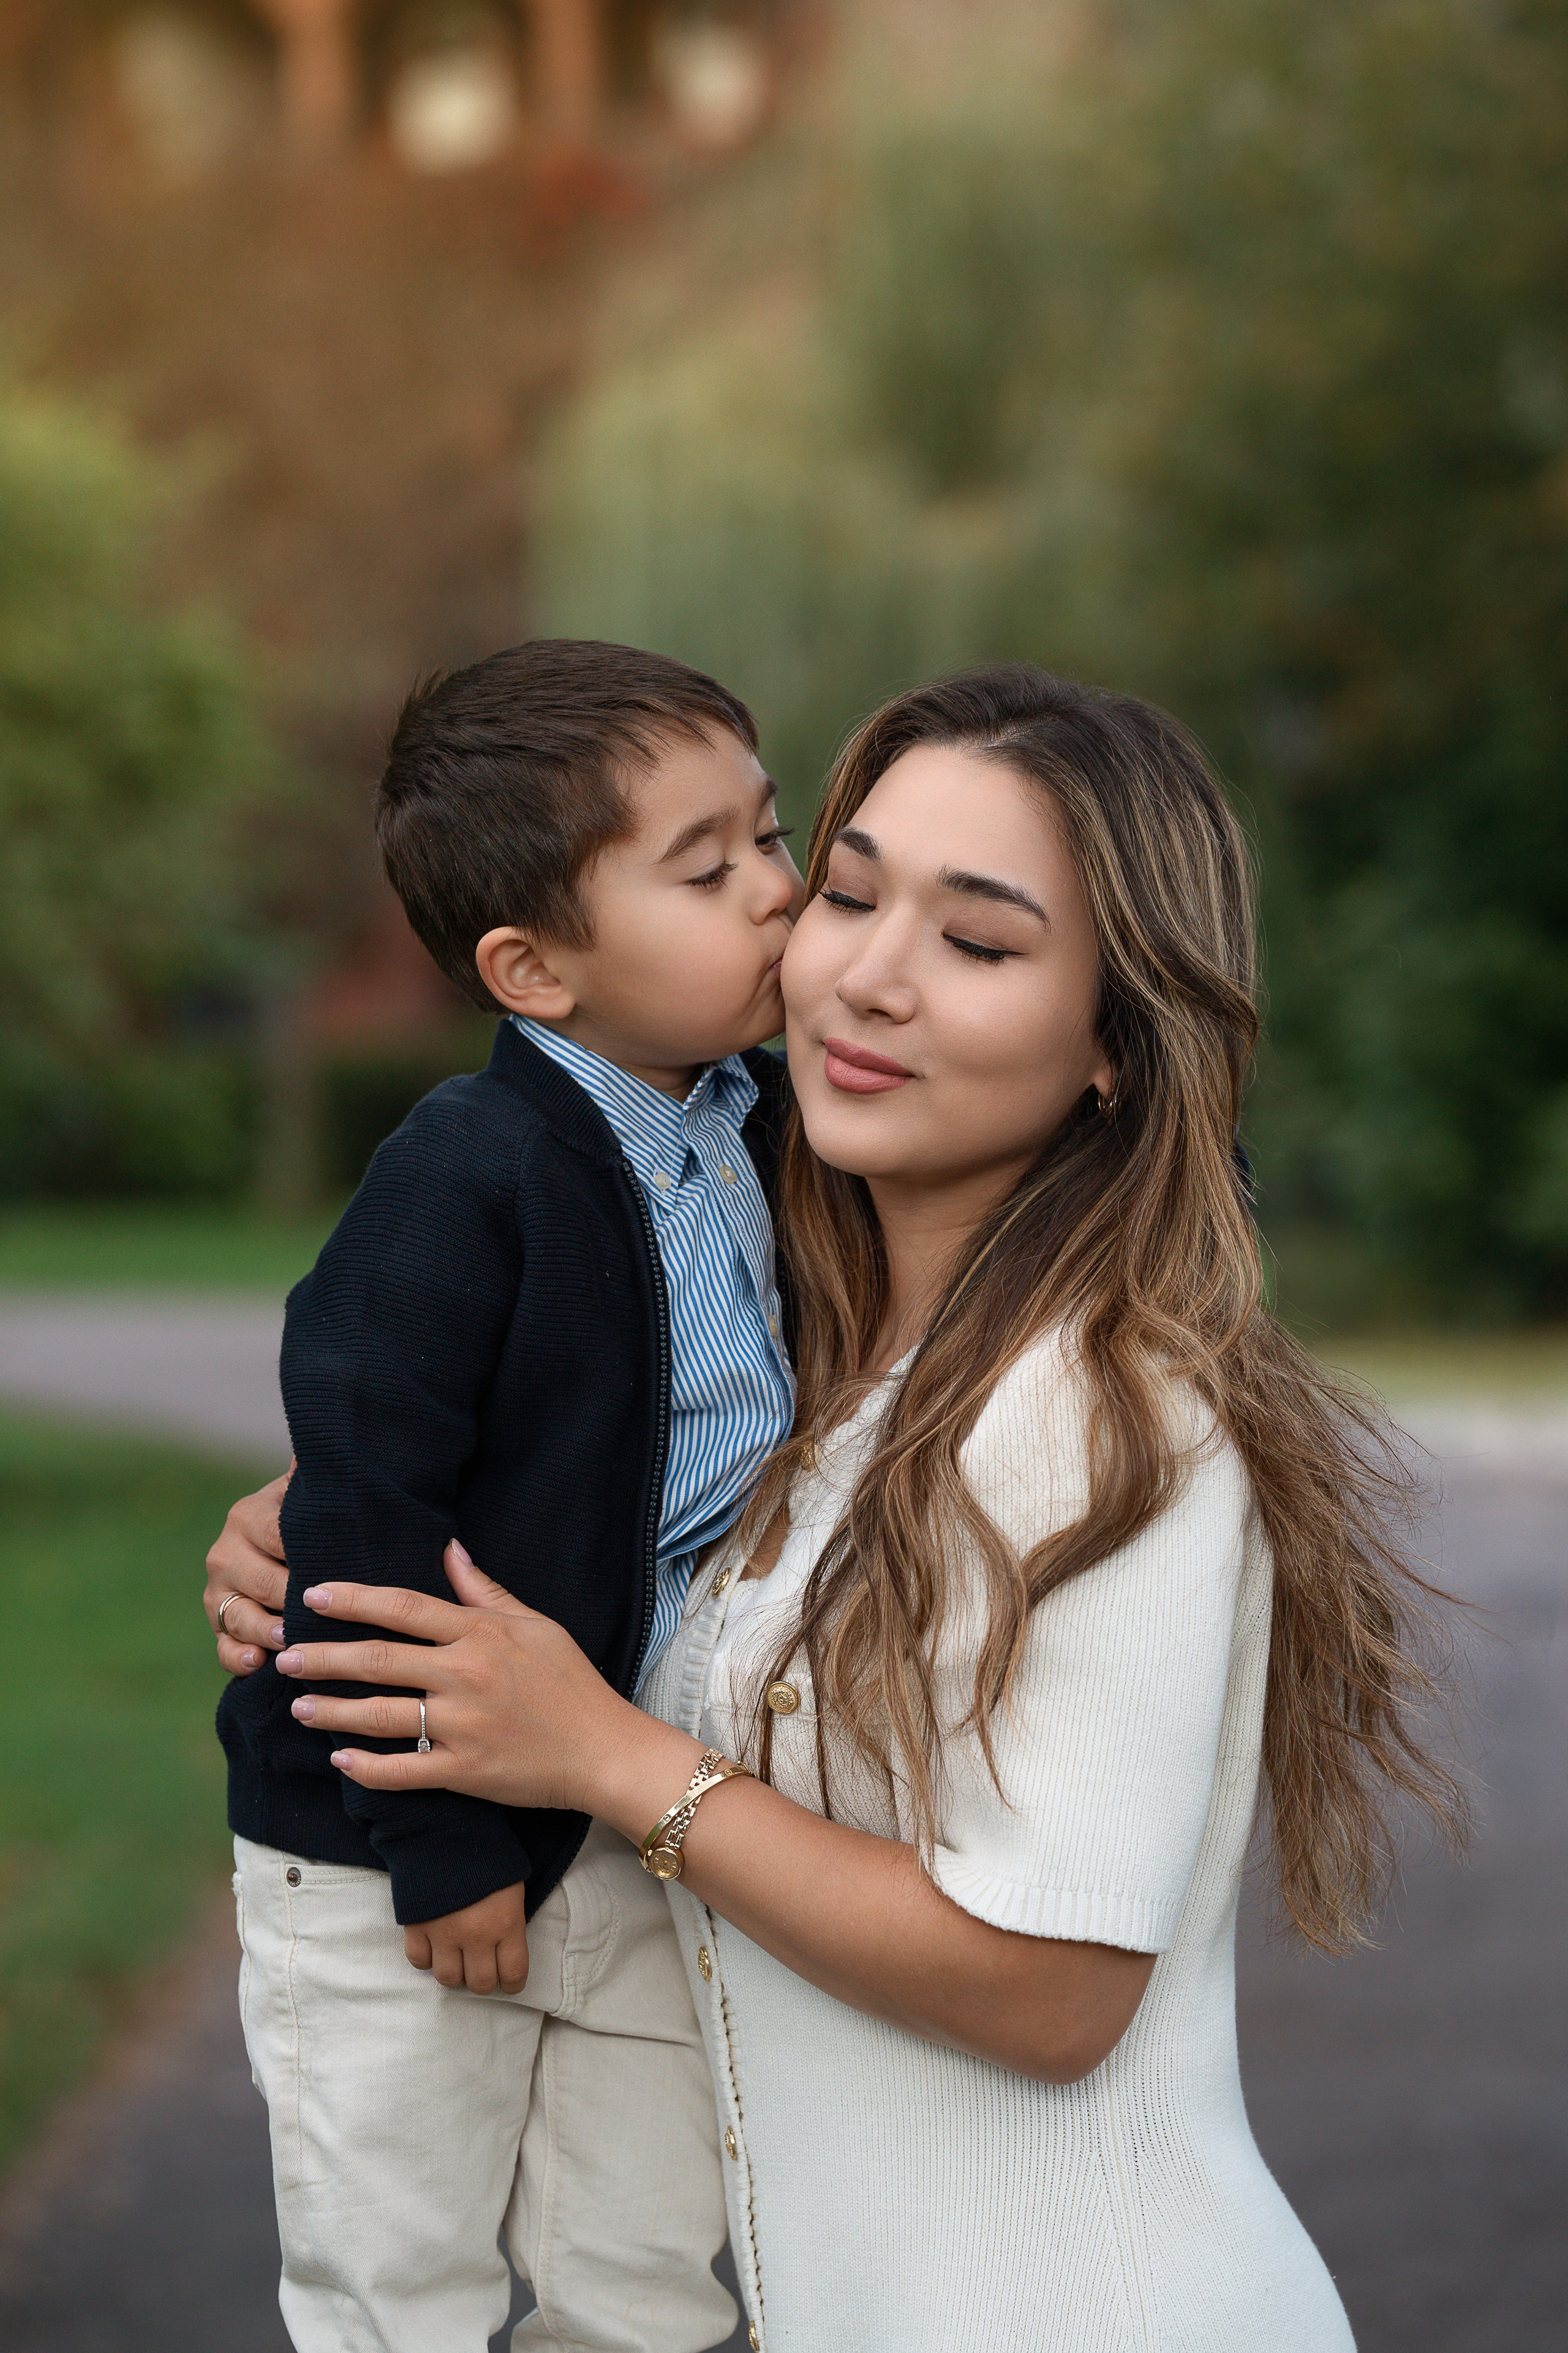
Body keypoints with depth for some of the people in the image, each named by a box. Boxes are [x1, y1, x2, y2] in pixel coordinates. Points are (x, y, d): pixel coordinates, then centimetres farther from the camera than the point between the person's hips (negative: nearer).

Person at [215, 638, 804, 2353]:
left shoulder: (760, 1136, 0)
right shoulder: (463, 1182, -23)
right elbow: (361, 1517, -23)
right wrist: (441, 1840, -20)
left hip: (649, 1819, 6)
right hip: (397, 1859, -6)